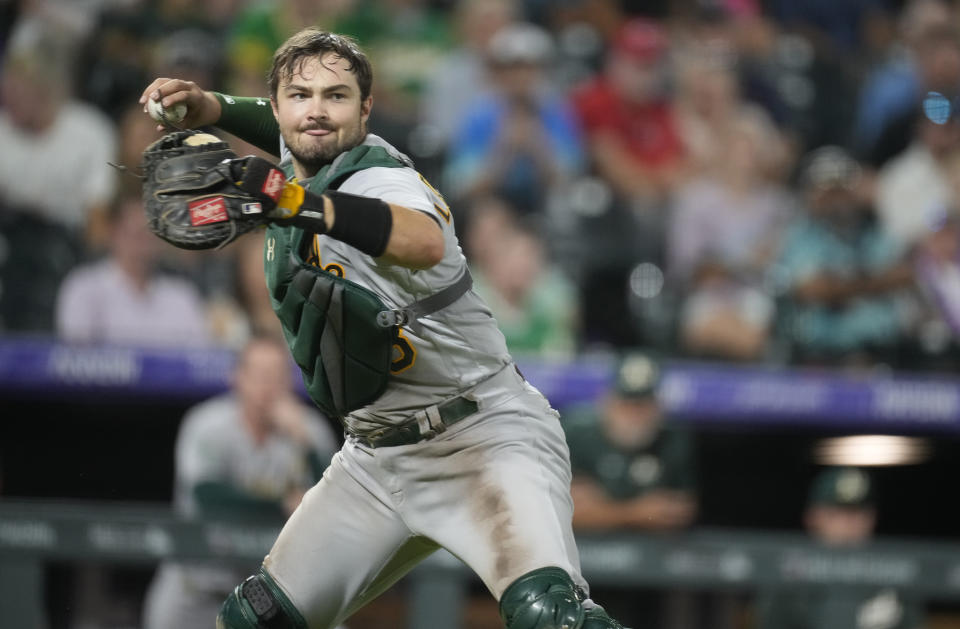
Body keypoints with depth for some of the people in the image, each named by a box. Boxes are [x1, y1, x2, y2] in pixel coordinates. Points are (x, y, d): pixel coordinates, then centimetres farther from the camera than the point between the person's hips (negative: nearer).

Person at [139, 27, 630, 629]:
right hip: (377, 459, 9)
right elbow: (274, 123, 30)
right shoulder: (300, 166, 5)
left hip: (484, 438, -9)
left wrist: (302, 204, -55)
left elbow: (427, 243, -44)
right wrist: (198, 101, 10)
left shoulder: (379, 177, -20)